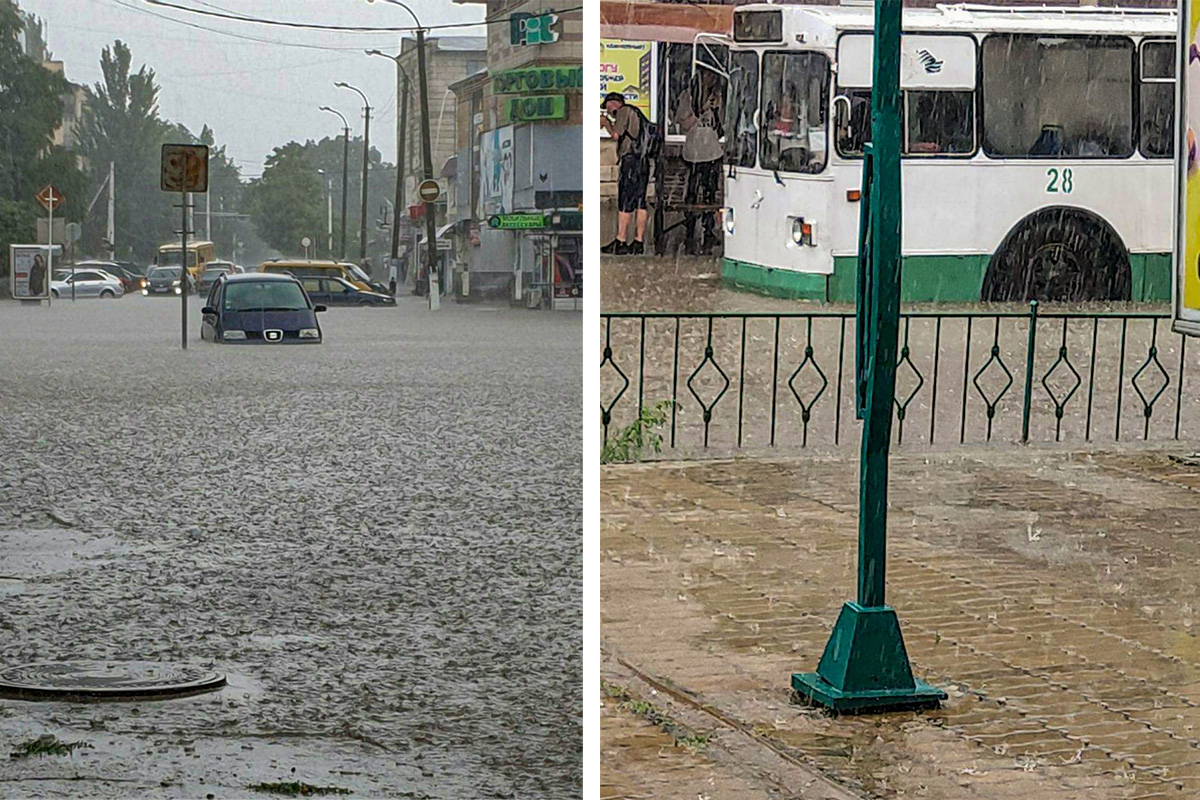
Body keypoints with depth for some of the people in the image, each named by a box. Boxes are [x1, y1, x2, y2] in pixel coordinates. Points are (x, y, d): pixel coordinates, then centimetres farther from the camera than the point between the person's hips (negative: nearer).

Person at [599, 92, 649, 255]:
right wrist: (609, 122, 28)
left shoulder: (624, 111, -3)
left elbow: (616, 135, -9)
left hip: (631, 159, -9)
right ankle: (639, 242, 6)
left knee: (625, 203, -8)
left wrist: (606, 123, 7)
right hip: (643, 160, 9)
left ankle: (621, 242, -9)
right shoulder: (636, 112, 23)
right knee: (640, 203, 7)